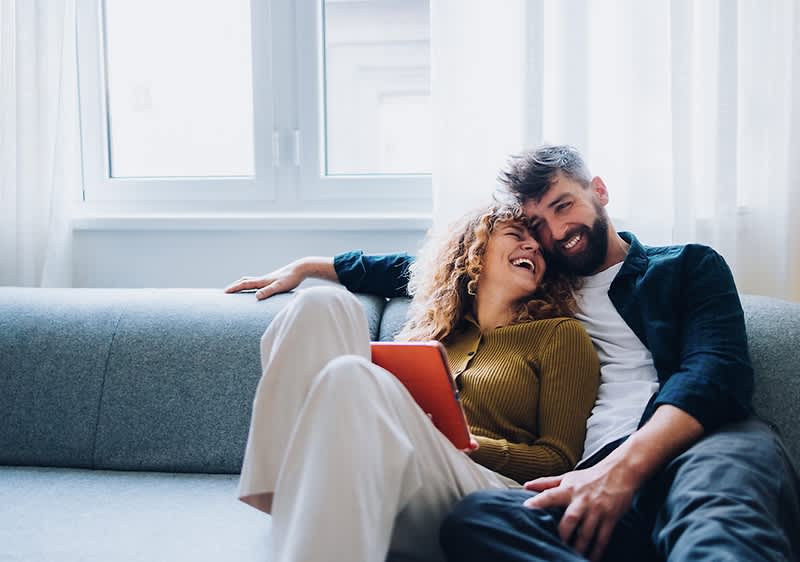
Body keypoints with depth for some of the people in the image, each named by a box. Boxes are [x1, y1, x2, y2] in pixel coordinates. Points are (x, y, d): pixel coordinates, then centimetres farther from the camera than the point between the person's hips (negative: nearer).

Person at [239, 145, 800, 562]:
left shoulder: (689, 266, 20)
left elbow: (717, 371, 2)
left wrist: (625, 464, -15)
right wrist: (310, 265, 39)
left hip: (704, 441, -2)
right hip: (597, 474, 3)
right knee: (474, 516, -32)